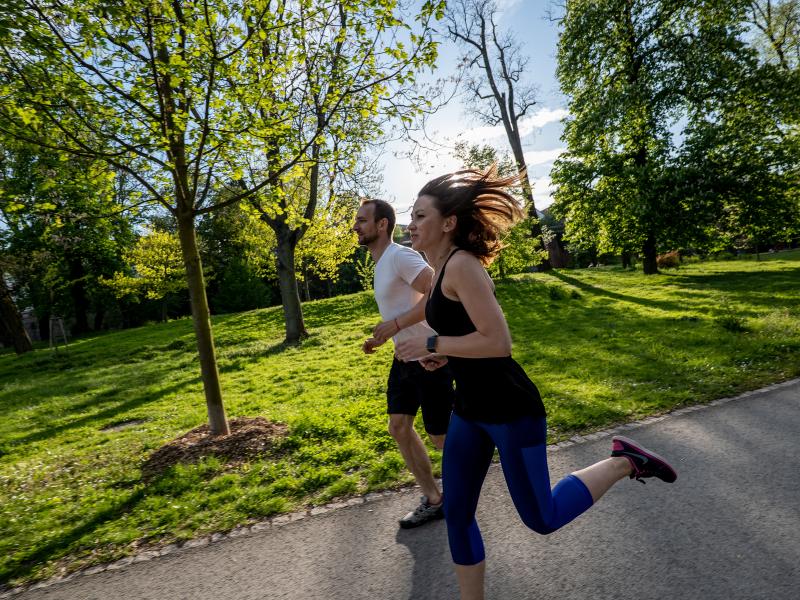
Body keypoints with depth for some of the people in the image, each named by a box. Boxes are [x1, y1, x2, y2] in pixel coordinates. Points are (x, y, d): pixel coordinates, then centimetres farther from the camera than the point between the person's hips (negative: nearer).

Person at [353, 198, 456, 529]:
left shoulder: (400, 256, -17)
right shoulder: (380, 264, 14)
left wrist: (396, 324, -24)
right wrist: (381, 338, 12)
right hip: (405, 357, 10)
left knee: (440, 435, 2)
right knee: (398, 426, 10)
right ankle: (433, 500, 24)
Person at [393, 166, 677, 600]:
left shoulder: (462, 265, -20)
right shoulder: (442, 271, 9)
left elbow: (498, 342, -26)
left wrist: (430, 345, -20)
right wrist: (441, 355, 5)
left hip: (510, 409, -9)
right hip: (468, 409, 9)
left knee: (542, 519, 9)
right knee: (456, 515, 14)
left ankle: (623, 462, 25)